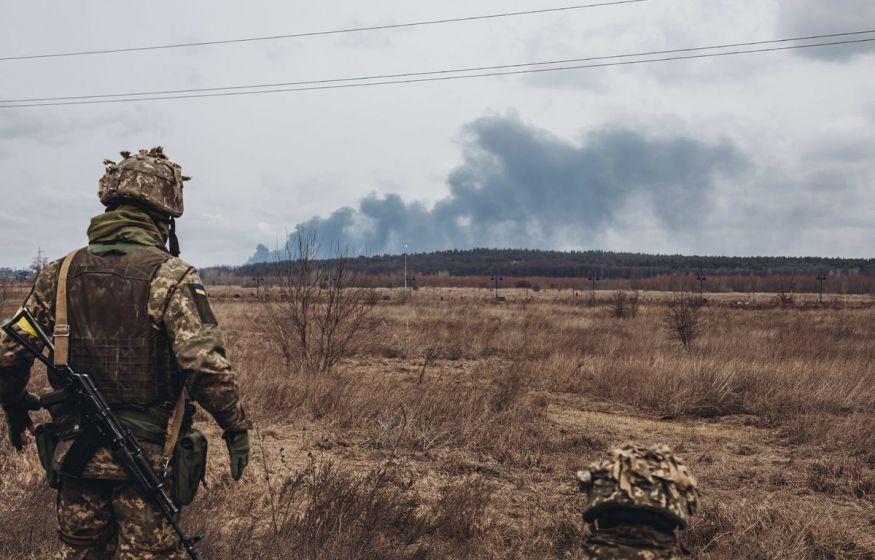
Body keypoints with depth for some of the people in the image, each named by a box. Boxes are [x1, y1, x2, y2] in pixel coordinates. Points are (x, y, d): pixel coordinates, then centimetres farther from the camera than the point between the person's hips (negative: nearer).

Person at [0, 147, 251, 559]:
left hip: (73, 452, 5)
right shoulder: (169, 276, -15)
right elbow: (206, 365, -22)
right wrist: (236, 426, -10)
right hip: (145, 458, -5)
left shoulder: (59, 274, 1)